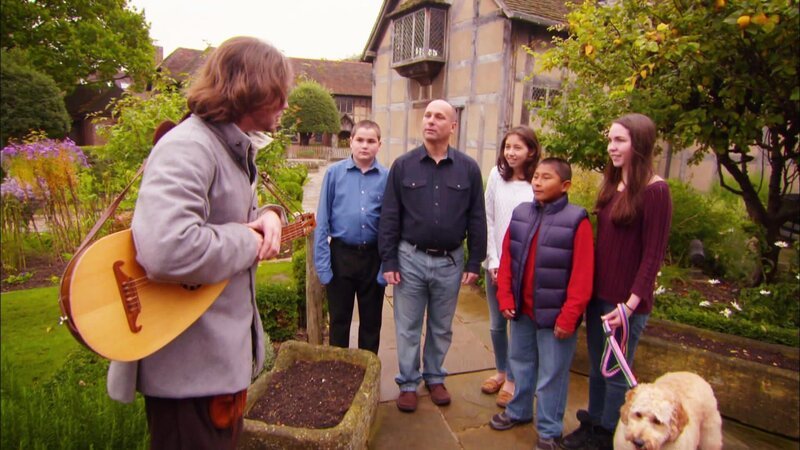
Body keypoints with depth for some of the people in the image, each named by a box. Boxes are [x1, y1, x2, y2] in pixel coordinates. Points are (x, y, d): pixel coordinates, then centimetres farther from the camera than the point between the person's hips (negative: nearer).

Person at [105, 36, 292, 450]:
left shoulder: (234, 148, 10)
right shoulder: (189, 146, -23)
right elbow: (167, 250, -39)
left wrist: (267, 216, -3)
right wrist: (248, 243, -22)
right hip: (188, 364, -10)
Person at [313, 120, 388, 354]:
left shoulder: (387, 177, -5)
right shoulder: (334, 173, -5)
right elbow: (322, 220, -3)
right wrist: (322, 261, -6)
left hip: (374, 256, 1)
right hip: (341, 255, 0)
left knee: (371, 321, 16)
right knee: (339, 319, 15)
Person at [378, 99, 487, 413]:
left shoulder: (468, 169, -1)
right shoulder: (403, 166, -2)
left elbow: (476, 219, 2)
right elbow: (389, 218, -2)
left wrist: (474, 263, 1)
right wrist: (389, 261, -5)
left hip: (450, 261, 1)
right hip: (410, 259, 0)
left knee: (442, 328, 16)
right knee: (408, 327, 11)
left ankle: (435, 378, 37)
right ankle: (408, 383, 29)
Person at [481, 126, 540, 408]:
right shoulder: (496, 175, 1)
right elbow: (488, 220, 2)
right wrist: (494, 261, -3)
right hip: (496, 263, 3)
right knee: (496, 324, 15)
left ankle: (512, 380, 27)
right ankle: (501, 371, 37)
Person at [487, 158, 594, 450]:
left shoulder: (576, 221, -14)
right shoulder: (521, 214, 2)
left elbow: (582, 276, -16)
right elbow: (506, 259, 5)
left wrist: (568, 317, -17)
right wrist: (505, 299, 0)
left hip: (554, 314, -5)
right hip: (522, 310, 5)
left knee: (552, 374, 9)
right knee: (521, 363, 22)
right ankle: (518, 411, 43)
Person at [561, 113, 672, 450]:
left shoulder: (655, 191, -13)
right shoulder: (612, 185, 9)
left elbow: (653, 254, -14)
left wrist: (631, 304, -17)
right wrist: (590, 286, 8)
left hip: (625, 300, -7)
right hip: (598, 293, 7)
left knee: (616, 372, 9)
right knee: (596, 366, 19)